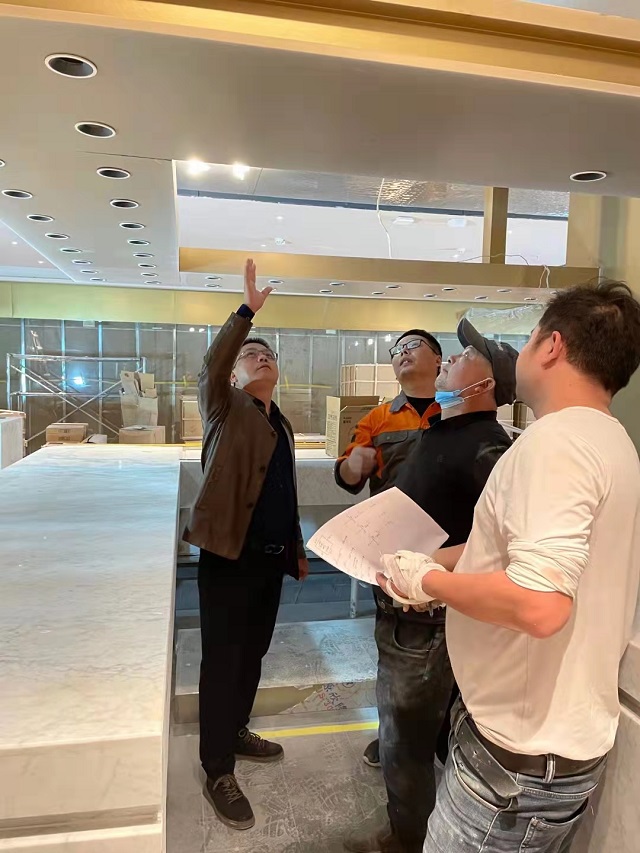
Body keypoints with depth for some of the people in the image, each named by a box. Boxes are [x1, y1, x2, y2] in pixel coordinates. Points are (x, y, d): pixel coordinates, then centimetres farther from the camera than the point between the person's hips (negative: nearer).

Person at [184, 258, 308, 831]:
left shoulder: (281, 424, 15)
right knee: (223, 661, 3)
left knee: (253, 653, 20)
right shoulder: (225, 409, -4)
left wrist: (297, 549, 20)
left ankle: (236, 732, 40)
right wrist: (247, 311, -31)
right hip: (229, 559, -7)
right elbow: (211, 364, -26)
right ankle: (218, 772, 19)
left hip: (271, 559, 7)